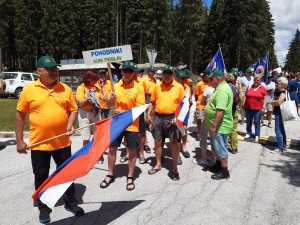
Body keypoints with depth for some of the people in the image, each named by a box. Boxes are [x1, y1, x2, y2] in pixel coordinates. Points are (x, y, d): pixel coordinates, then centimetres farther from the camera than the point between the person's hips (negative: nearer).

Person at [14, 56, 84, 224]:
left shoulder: (65, 89, 2)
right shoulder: (29, 90, -3)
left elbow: (73, 110, 7)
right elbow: (20, 115, 1)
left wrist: (70, 124, -13)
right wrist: (19, 140, -1)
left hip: (62, 142, 2)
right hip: (39, 143, -1)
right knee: (41, 177, 13)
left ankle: (71, 202, 34)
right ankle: (43, 207, 32)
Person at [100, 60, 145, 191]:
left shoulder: (138, 87, -7)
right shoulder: (116, 86, 5)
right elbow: (108, 106, 8)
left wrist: (124, 112, -21)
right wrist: (111, 99, -14)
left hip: (132, 125, -3)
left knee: (132, 151, 6)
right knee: (112, 148, 10)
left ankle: (130, 178, 23)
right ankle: (110, 175, 28)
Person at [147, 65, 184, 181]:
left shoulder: (179, 87, -4)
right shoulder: (157, 86, 5)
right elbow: (153, 102, 11)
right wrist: (148, 114, 3)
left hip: (171, 117, -3)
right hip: (158, 117, 4)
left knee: (174, 142, 2)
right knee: (157, 141, 12)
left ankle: (175, 169, 15)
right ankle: (158, 164, 32)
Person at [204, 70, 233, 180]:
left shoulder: (222, 90, -23)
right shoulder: (221, 88, 13)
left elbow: (220, 110, -31)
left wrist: (213, 125, -28)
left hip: (220, 126, -11)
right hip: (216, 125, 11)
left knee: (220, 148, 1)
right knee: (216, 147, 21)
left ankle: (224, 171, 13)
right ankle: (218, 164, 36)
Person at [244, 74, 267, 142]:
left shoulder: (263, 88, -2)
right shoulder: (249, 87, 4)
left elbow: (265, 99, 0)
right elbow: (245, 96, 8)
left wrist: (264, 107, -8)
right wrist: (243, 104, 2)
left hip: (257, 108, -2)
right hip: (248, 108, 3)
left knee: (257, 122, 4)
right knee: (248, 121, 12)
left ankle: (257, 135, 16)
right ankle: (248, 133, 27)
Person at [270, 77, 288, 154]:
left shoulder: (283, 93, -15)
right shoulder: (278, 92, 14)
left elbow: (278, 102, -28)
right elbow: (272, 101, 12)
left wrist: (273, 102, -8)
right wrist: (275, 102, -9)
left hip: (279, 113, -10)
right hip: (278, 113, 10)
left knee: (278, 131, -8)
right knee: (281, 130, 17)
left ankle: (280, 148, -4)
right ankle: (284, 146, 27)